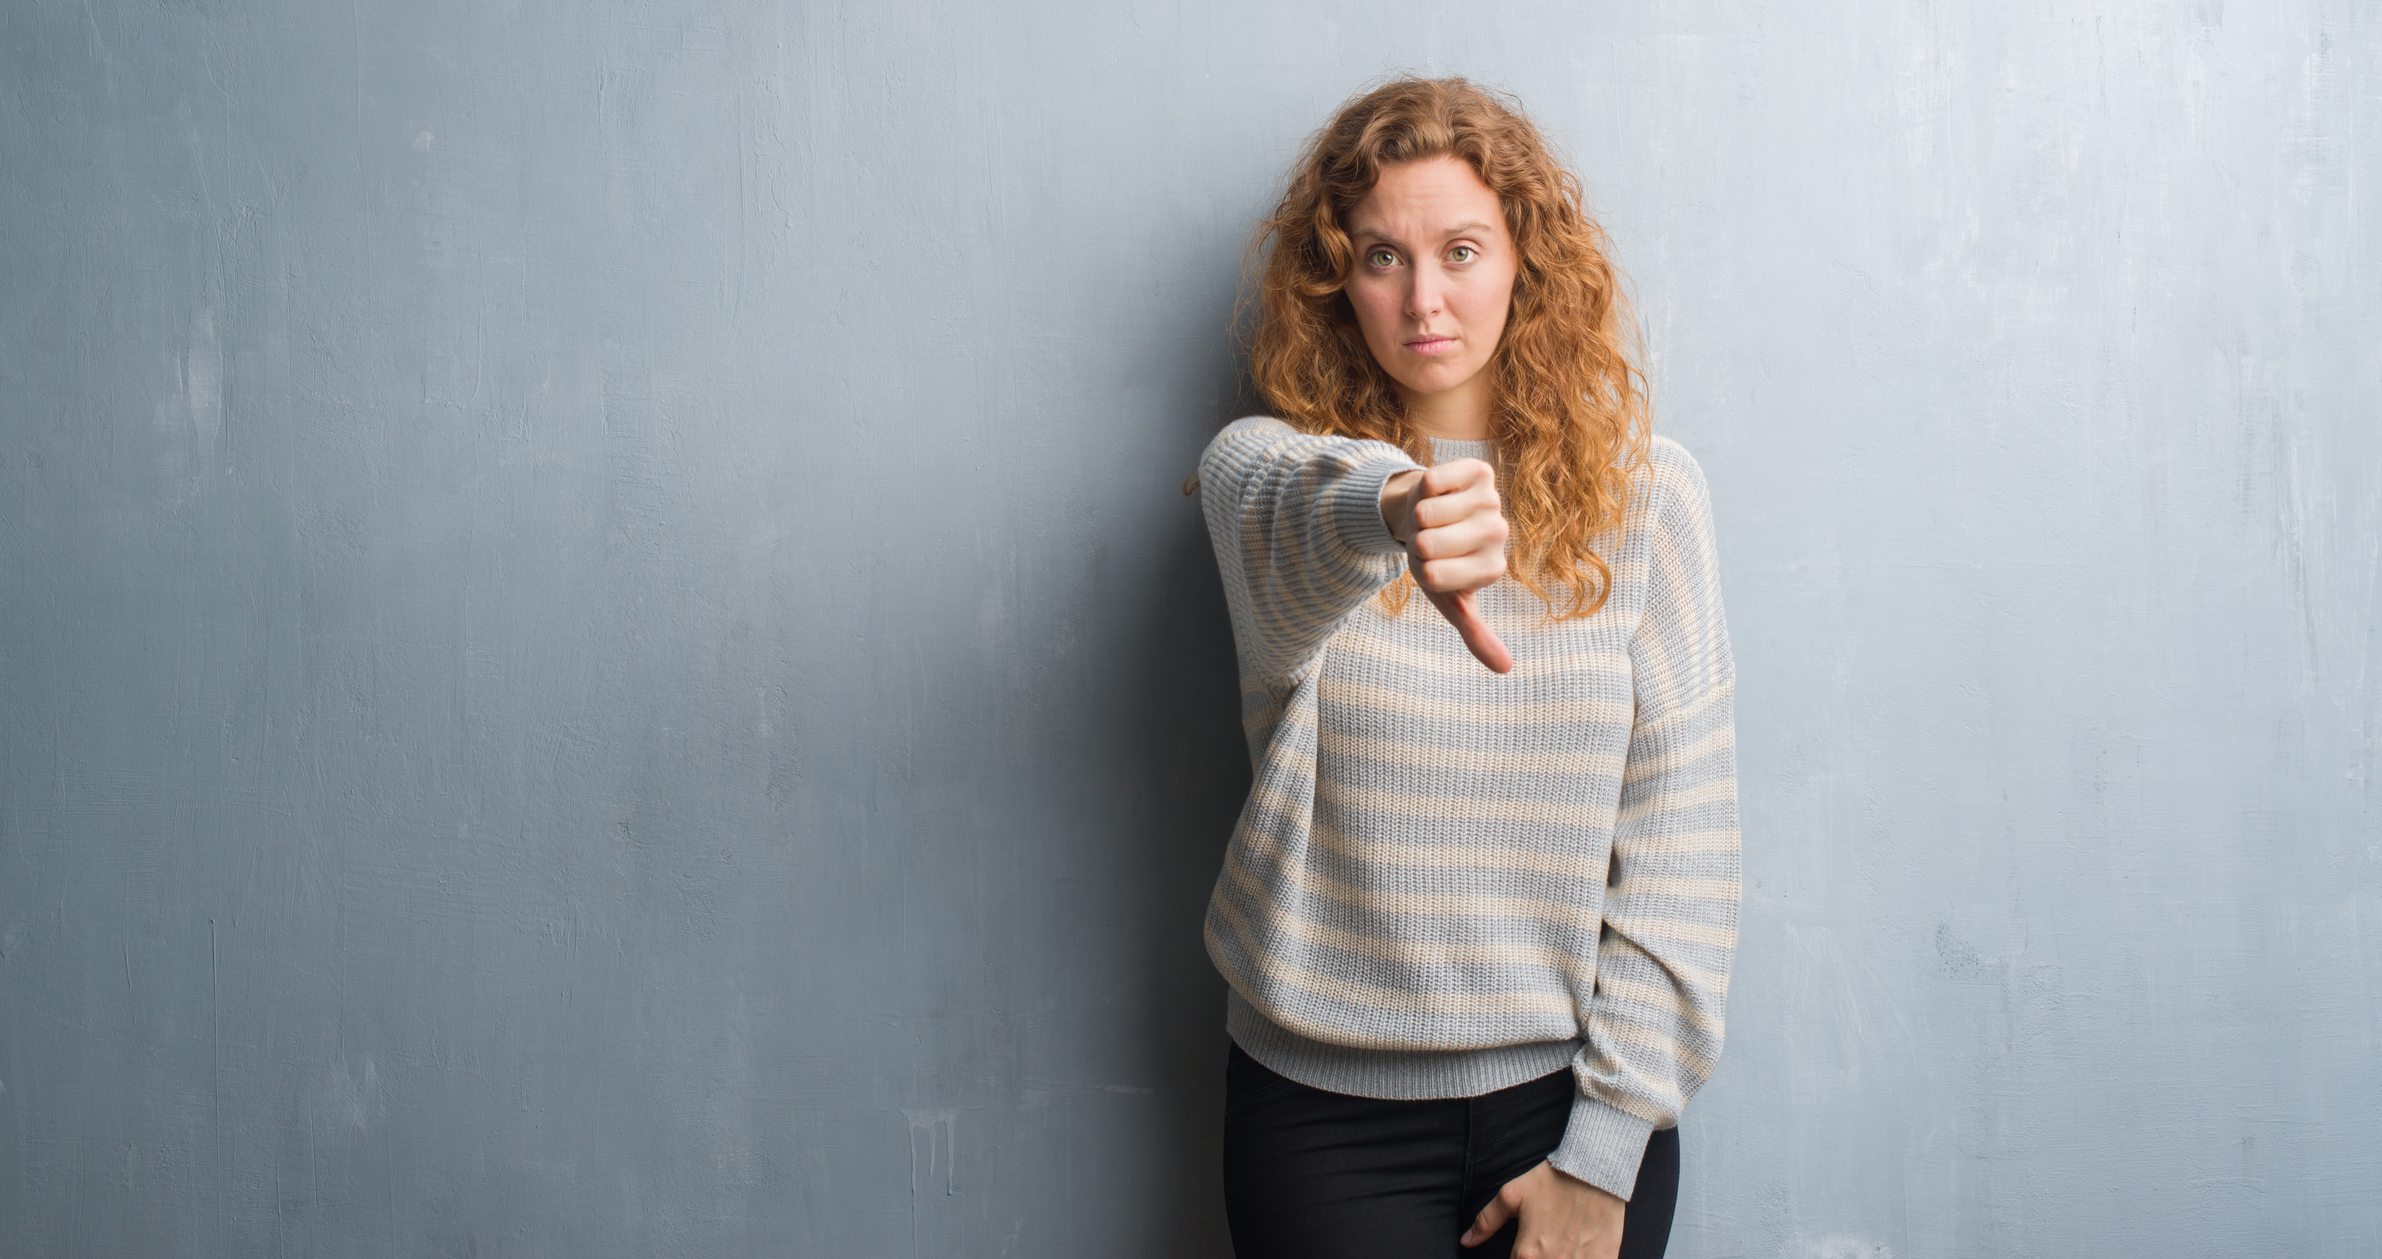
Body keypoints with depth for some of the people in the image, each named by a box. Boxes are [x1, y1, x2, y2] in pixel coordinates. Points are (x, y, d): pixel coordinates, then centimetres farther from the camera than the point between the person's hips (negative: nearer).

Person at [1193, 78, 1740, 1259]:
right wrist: (1387, 514, -54)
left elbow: (1680, 839, -4)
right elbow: (1295, 516, -31)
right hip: (1325, 1108, -1)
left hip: (1570, 1086, 1)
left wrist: (1605, 1149, -7)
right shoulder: (1263, 465, -5)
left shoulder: (1640, 487, -3)